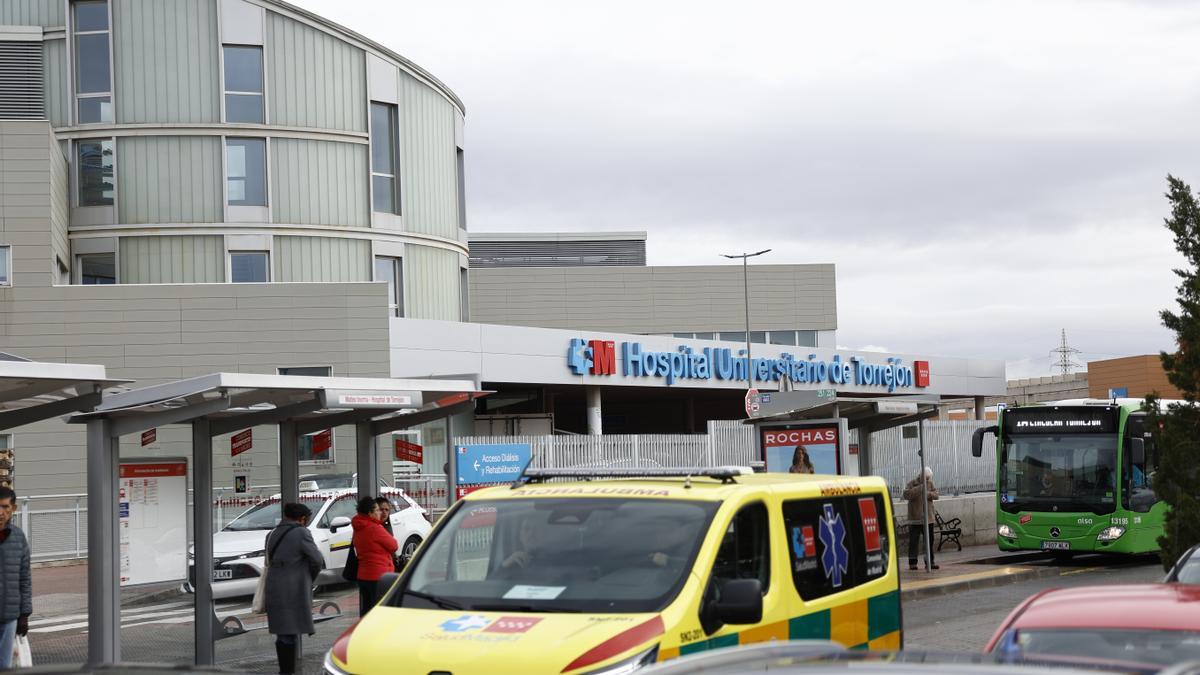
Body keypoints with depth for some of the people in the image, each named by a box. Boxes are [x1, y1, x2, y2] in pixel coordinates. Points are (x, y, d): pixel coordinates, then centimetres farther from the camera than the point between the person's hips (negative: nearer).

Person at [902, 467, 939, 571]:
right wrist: (919, 488, -26)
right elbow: (906, 494, -19)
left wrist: (929, 494, -18)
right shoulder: (912, 484, -4)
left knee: (929, 540, 9)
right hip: (915, 518, -5)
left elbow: (936, 495, 3)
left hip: (928, 518, 5)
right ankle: (912, 562, -4)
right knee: (913, 541, -6)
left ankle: (930, 562, 16)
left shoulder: (930, 484, 11)